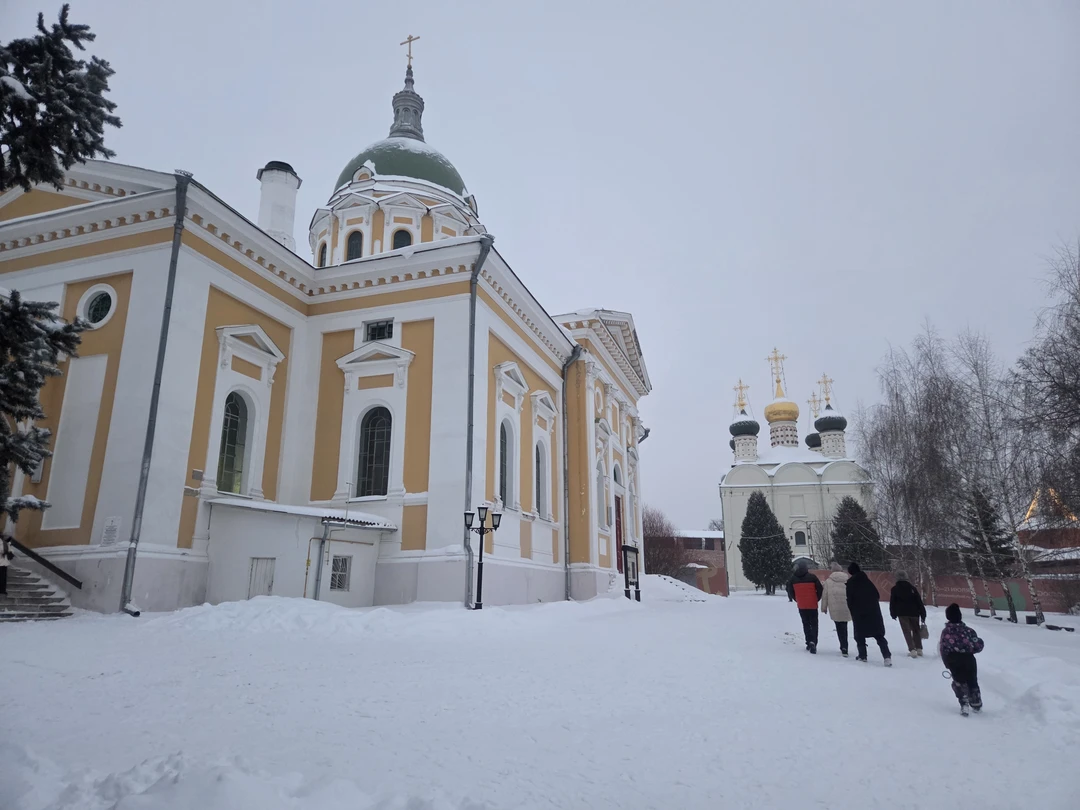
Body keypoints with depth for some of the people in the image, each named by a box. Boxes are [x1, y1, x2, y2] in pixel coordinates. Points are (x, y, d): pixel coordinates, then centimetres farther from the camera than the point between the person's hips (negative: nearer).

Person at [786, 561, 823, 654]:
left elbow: (790, 592, 5)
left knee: (806, 625, 16)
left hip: (801, 606, 2)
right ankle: (813, 642, -14)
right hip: (813, 605, -2)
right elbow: (820, 590, -4)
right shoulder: (812, 577, -8)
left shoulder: (793, 579, 0)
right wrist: (816, 599, 10)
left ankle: (809, 642, 12)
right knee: (814, 624, 4)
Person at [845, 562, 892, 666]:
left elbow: (849, 600, -4)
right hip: (874, 611, 3)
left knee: (860, 635, 11)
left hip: (859, 613, -3)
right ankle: (887, 656, -10)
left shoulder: (850, 583, -1)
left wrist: (852, 612, 7)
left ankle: (862, 655, 9)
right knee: (879, 635, 4)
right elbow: (877, 595, 10)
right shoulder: (867, 580, 10)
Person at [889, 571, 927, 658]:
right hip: (914, 613, 2)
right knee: (916, 630, 17)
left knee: (907, 631, 0)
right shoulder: (912, 588, 3)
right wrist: (923, 614, 5)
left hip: (902, 613, -2)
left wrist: (893, 614, 12)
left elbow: (892, 602, 2)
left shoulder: (894, 589, 0)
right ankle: (919, 649, 19)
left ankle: (912, 650, -11)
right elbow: (919, 602, 2)